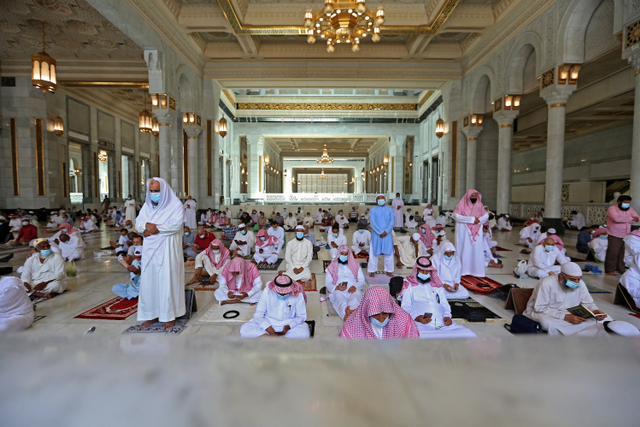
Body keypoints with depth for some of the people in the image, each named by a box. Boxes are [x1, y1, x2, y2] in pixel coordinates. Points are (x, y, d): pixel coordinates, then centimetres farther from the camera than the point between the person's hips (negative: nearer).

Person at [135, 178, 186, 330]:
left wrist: (155, 229, -14)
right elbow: (138, 223, 6)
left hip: (167, 250, -5)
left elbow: (176, 225, -15)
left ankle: (170, 315, 9)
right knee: (148, 281, 7)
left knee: (167, 281, -2)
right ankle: (152, 314, 20)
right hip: (150, 250, 5)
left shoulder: (175, 205, -4)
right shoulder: (146, 206, 13)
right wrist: (147, 225, -15)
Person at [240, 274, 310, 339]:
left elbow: (301, 316, -6)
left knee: (304, 334, -32)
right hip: (267, 323, 1)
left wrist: (288, 326, -25)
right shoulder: (267, 292, -15)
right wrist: (271, 332, -25)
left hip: (290, 324, -1)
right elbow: (258, 315, -12)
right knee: (244, 330, -24)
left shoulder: (298, 295, -15)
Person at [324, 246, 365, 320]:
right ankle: (345, 314, -71)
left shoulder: (355, 266, 25)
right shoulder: (332, 267, 22)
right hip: (338, 291, -1)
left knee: (357, 294, -39)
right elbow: (327, 283, 12)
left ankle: (351, 310, -72)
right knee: (338, 296, -40)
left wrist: (355, 286, -11)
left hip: (353, 290, 1)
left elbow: (362, 281, 15)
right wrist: (336, 287, -13)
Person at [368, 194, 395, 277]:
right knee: (374, 253, 1)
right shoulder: (373, 210, 5)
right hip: (376, 234, -1)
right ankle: (372, 271, 12)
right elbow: (372, 222, -6)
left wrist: (386, 231, -14)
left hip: (387, 234, 2)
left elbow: (392, 221, 0)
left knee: (389, 252, 4)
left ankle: (388, 271, 17)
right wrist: (380, 232, -16)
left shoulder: (390, 210, 10)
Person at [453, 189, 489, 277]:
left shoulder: (479, 205, 10)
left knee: (476, 250, 3)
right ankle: (462, 270, 5)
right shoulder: (462, 205, -5)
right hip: (464, 232, -4)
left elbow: (486, 215, 8)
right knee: (464, 249, -2)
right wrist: (472, 219, -17)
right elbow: (457, 216, -18)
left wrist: (479, 220, -14)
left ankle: (475, 269, 10)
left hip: (476, 232, 4)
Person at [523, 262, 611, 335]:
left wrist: (594, 310, -15)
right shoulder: (546, 283, -23)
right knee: (548, 323, -40)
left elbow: (588, 303, 8)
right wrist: (564, 317, -32)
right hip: (541, 313, -6)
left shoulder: (580, 284, -2)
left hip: (569, 315, 6)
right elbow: (540, 308, -24)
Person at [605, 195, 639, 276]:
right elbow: (616, 218, -26)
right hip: (615, 236, -6)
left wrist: (623, 219, -14)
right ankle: (610, 270, 3)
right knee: (613, 253, -5)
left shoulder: (630, 209, 11)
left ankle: (621, 269, 22)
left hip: (626, 235, 6)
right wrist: (630, 219, -13)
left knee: (623, 253, 10)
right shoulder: (612, 209, -9)